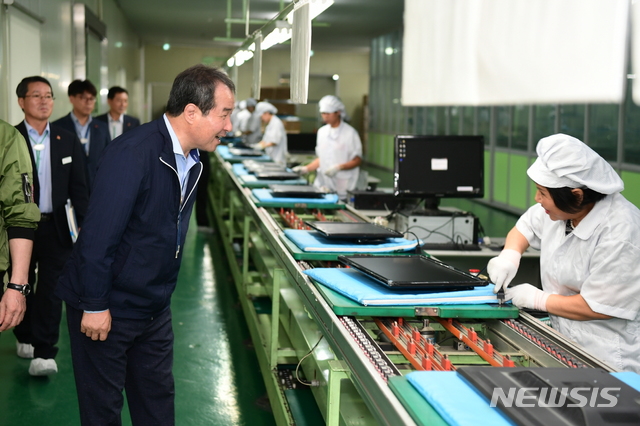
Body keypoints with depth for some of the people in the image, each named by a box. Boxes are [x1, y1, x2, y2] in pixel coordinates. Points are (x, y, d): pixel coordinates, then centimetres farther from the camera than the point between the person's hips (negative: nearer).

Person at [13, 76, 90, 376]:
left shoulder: (67, 141, 6)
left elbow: (78, 188, 6)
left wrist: (85, 226, 0)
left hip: (57, 227, 1)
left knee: (51, 290, -4)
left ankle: (43, 353, -3)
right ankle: (25, 338, 35)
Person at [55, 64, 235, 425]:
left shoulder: (191, 160, 2)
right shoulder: (133, 154, -26)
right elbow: (98, 235, -25)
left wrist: (163, 293, 17)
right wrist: (95, 306, -20)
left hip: (155, 308, 8)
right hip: (106, 308, -8)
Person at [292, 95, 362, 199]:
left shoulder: (350, 133, -3)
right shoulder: (322, 131, 15)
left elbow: (357, 160, -4)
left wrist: (339, 167, -18)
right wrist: (306, 169, 7)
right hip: (323, 185, 5)